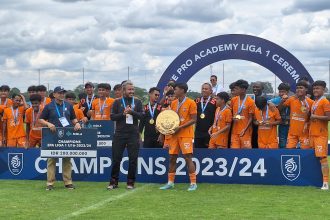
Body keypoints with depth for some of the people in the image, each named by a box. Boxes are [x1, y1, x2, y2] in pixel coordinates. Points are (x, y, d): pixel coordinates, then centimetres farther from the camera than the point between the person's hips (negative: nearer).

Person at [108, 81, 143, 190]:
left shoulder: (137, 102, 9)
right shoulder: (117, 102, 6)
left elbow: (141, 115, -1)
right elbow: (112, 117, 1)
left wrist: (132, 111, -15)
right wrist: (123, 113, -12)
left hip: (133, 135, 1)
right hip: (119, 134, -1)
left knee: (133, 159, 1)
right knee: (116, 158, 1)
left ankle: (130, 182, 10)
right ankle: (114, 182, 10)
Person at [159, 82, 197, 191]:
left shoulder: (191, 103, -7)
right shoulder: (173, 103, 12)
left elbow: (193, 120, -10)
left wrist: (180, 127, -17)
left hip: (186, 134, -6)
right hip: (174, 134, 6)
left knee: (188, 158, -9)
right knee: (172, 158, 7)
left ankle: (193, 183, -4)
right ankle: (170, 182, 15)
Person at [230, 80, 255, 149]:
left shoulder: (250, 101, -9)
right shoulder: (233, 100, 5)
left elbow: (251, 118, -7)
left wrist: (245, 129, -15)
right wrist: (233, 118, -6)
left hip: (245, 132, -4)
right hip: (235, 131, 4)